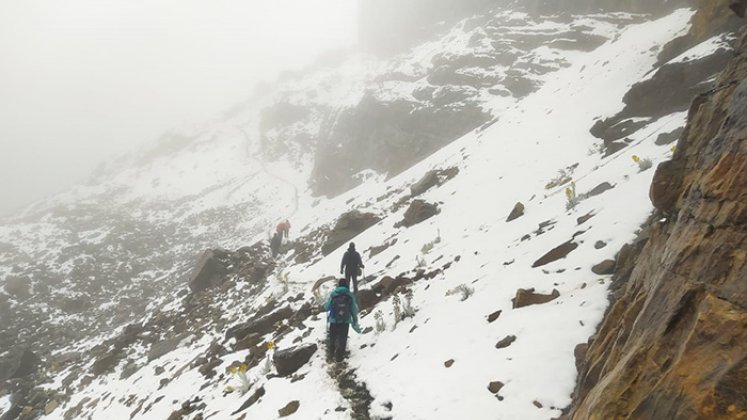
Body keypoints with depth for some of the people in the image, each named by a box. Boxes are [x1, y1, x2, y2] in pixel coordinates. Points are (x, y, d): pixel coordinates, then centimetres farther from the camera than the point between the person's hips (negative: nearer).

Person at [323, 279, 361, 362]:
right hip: (345, 322, 0)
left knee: (331, 338, 21)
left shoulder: (333, 294, -7)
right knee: (342, 340, 12)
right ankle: (339, 356, 15)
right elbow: (354, 310, -1)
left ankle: (330, 354, 33)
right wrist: (355, 322, 12)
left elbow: (326, 307, -2)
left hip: (333, 321, 1)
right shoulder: (350, 295, -5)